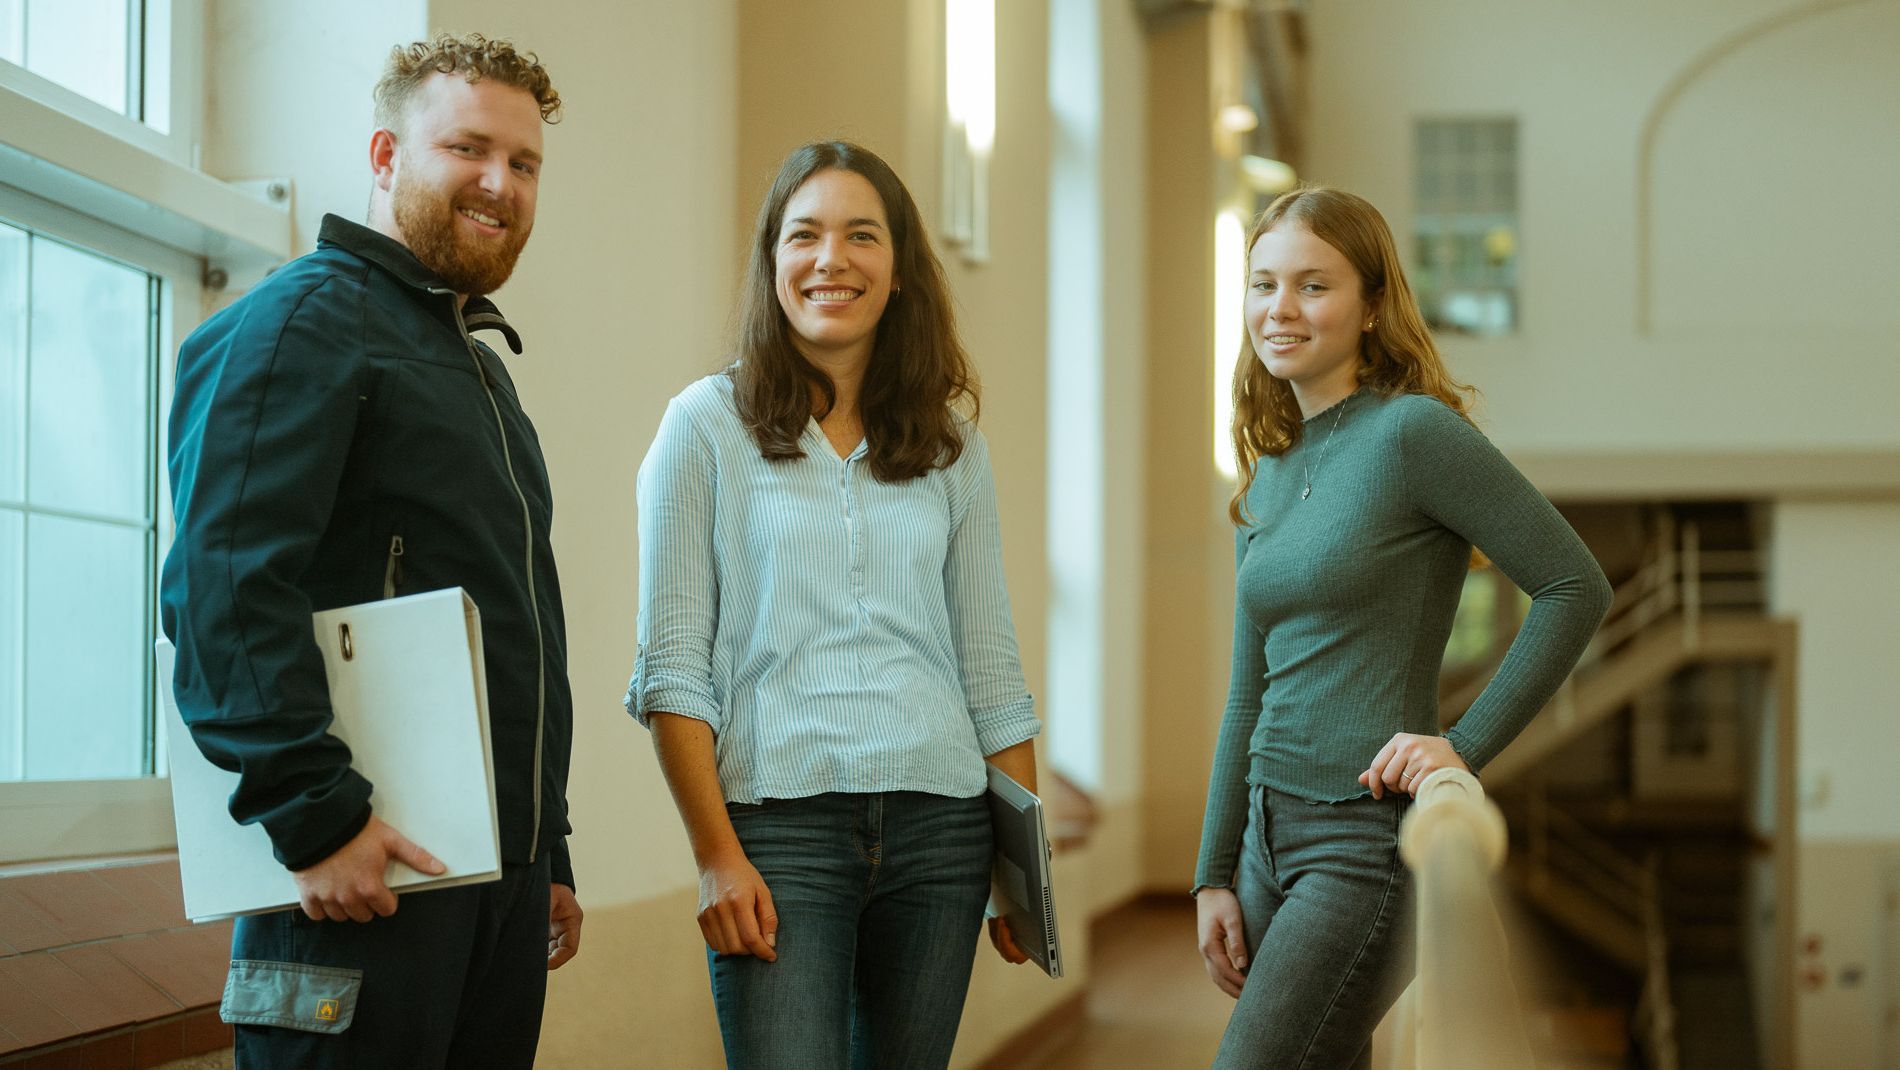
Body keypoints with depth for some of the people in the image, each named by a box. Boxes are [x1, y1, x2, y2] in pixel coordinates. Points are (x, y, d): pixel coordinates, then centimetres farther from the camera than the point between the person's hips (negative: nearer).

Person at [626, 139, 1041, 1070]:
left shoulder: (950, 441, 11)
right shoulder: (708, 424, 2)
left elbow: (990, 663, 13)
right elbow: (672, 666, -2)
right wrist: (716, 855, -10)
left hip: (940, 821, 3)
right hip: (778, 822, -3)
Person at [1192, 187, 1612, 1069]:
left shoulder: (1411, 432, -10)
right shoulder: (1269, 476, 13)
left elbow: (1574, 587, -12)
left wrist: (1466, 747, -15)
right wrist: (1214, 876, 16)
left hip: (1372, 839, -8)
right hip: (1272, 832, 8)